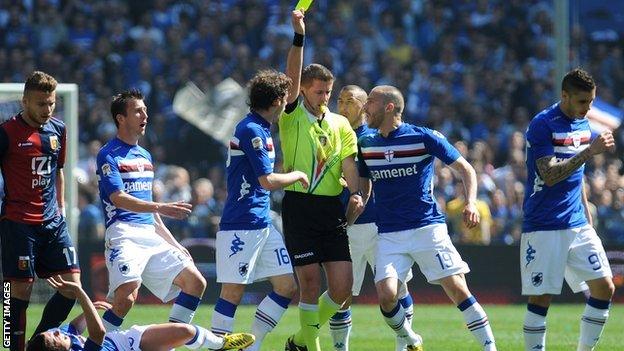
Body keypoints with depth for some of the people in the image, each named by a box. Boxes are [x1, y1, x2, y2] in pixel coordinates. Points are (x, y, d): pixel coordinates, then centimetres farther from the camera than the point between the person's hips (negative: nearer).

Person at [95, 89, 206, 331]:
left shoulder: (145, 156, 21)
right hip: (124, 235, -8)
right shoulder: (108, 155, -5)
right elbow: (118, 199, -18)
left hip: (151, 235, 8)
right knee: (127, 295, -29)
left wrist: (175, 245, 24)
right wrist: (160, 208, -30)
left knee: (196, 283, 2)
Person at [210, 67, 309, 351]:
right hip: (241, 226, -10)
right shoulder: (251, 130, -14)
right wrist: (297, 175, -2)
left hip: (263, 224, 10)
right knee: (233, 291, -8)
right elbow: (268, 181, -18)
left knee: (287, 286, 6)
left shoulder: (261, 127, 14)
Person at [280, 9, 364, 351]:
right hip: (299, 206, -4)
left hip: (332, 209, 4)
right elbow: (292, 78, -12)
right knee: (310, 283, -6)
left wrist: (355, 193, -17)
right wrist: (299, 36, -23)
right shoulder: (292, 116, 2)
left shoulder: (340, 125, 12)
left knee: (342, 287, -1)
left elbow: (348, 163, 3)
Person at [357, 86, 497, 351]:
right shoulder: (366, 145, 9)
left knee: (458, 290, -11)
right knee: (386, 295, -15)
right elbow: (363, 188, 22)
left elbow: (465, 169, 2)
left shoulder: (424, 137, -4)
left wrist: (470, 203, -14)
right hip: (389, 236, 3)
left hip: (428, 227, -3)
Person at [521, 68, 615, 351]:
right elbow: (550, 175, -23)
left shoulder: (583, 125, 12)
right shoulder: (542, 125, -12)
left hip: (577, 225, 7)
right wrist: (590, 151, -28)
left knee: (605, 288, -1)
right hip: (544, 229, -7)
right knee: (541, 298, -7)